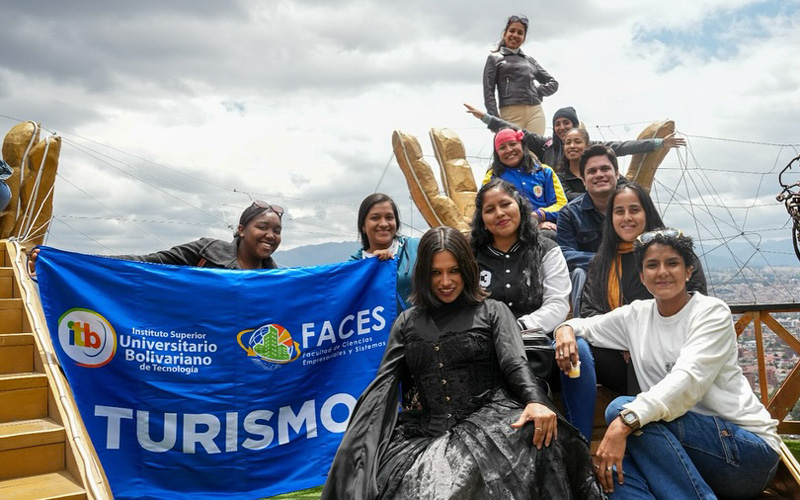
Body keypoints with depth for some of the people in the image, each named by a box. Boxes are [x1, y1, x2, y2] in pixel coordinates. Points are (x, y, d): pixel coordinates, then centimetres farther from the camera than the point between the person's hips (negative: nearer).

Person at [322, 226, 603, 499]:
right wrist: (358, 435, -3)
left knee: (533, 435, -36)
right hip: (431, 427, 2)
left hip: (490, 417, -1)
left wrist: (536, 401, -25)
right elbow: (384, 382, 13)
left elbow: (515, 364, -1)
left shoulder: (493, 311, 13)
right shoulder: (407, 322, 20)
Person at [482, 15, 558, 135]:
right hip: (510, 114, -3)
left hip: (535, 113, 3)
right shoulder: (495, 58, 12)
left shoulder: (530, 60, 22)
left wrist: (537, 91, 7)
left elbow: (553, 83, 27)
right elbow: (488, 91, 2)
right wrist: (495, 119, -10)